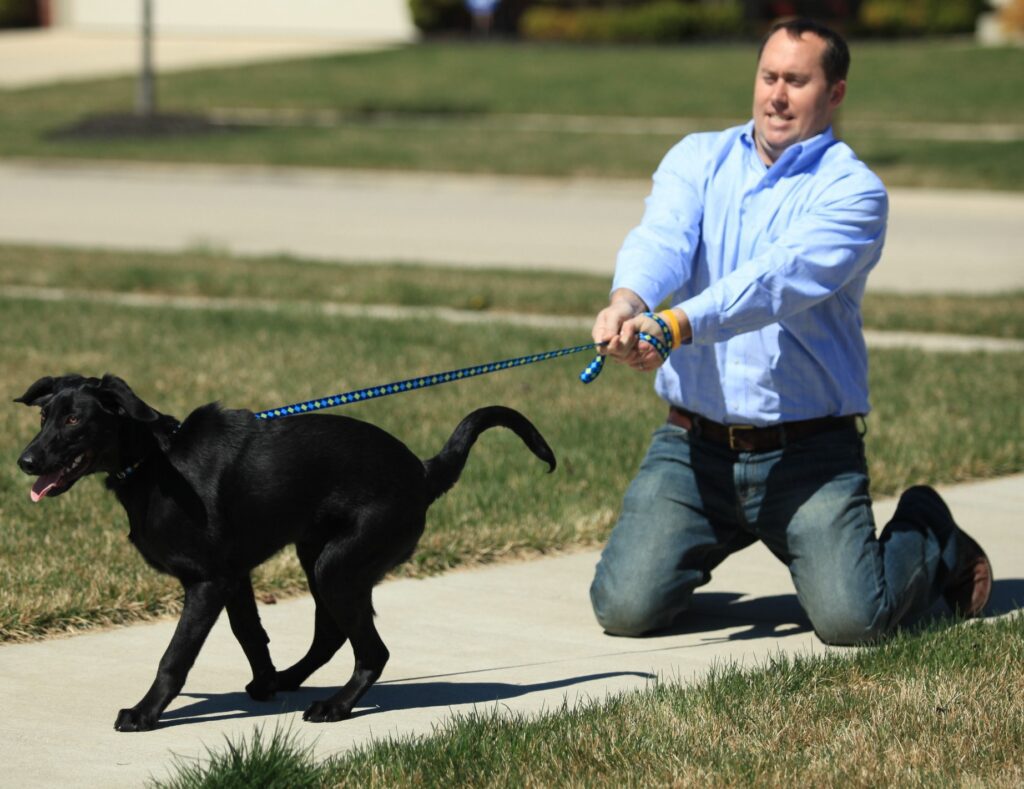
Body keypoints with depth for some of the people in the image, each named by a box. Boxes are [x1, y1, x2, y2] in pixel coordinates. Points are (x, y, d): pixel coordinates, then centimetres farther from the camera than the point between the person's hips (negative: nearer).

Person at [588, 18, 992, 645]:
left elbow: (780, 278, -23)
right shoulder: (698, 159, 8)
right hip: (694, 445, 3)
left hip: (807, 454, -3)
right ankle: (702, 543, 25)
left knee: (852, 618, -18)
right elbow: (661, 239, -12)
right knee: (626, 606, -11)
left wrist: (675, 326, -39)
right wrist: (627, 301, -36)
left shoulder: (853, 191, -6)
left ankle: (931, 538, 17)